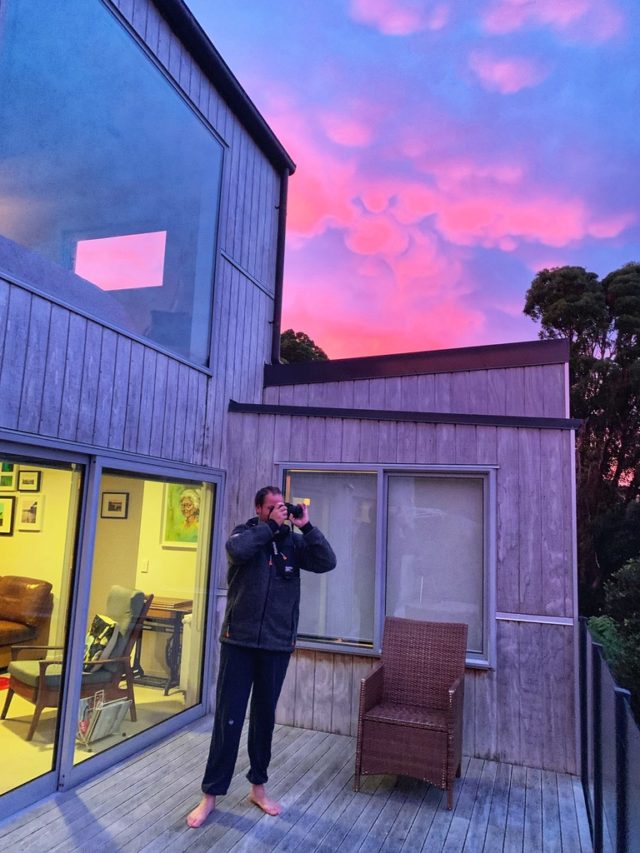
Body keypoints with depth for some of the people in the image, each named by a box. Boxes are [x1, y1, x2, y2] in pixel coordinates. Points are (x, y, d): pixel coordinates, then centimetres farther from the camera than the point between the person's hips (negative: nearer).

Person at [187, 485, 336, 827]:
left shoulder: (293, 542, 3)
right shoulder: (245, 532, -3)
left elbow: (327, 562, -9)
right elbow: (236, 550, -26)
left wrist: (307, 526, -14)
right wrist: (271, 525, -19)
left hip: (277, 645, 3)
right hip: (239, 642, -2)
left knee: (265, 717, 16)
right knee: (228, 719, 4)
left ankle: (258, 787, 33)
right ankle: (211, 794, 20)